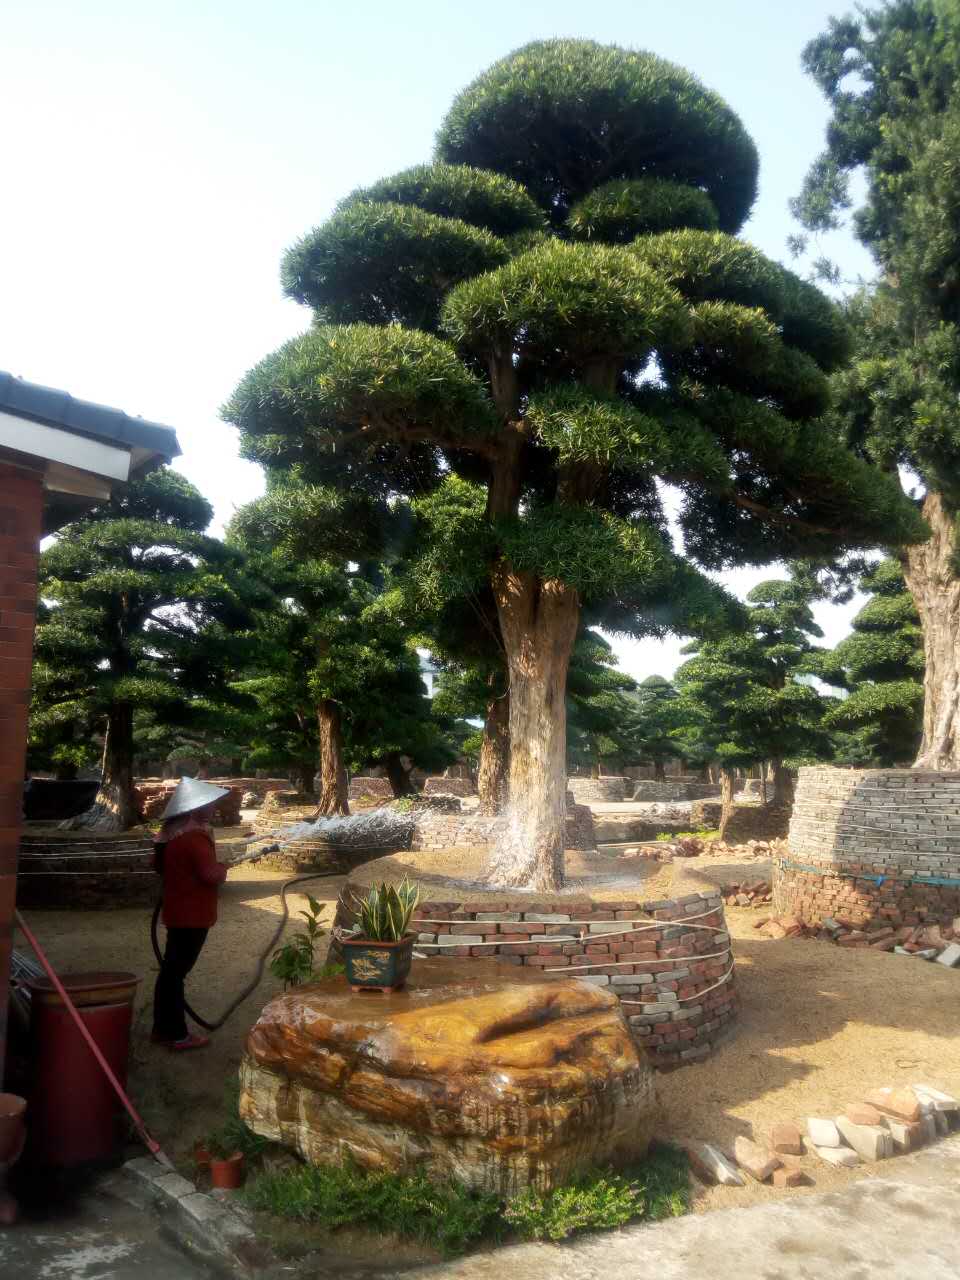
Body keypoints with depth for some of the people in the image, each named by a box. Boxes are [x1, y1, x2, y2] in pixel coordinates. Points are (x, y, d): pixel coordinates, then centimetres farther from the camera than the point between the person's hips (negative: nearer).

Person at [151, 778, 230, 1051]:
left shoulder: (171, 833, 9)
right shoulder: (195, 836, -22)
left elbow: (159, 864, 23)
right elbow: (212, 874, -28)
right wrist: (223, 868, -8)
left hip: (177, 911, 10)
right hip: (192, 915, -10)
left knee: (170, 969, 16)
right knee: (177, 971, -2)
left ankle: (163, 1028, 26)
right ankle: (177, 1035, 6)